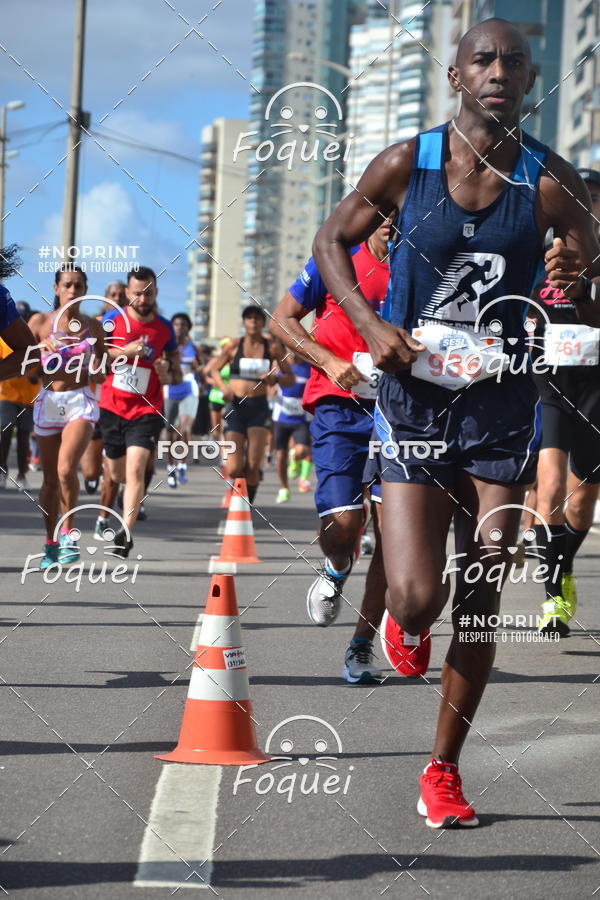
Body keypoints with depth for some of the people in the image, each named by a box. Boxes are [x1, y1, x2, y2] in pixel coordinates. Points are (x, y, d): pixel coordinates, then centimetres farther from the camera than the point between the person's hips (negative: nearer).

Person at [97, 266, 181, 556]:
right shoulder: (113, 320, -1)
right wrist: (125, 352, -20)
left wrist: (168, 375, -10)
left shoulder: (164, 328, 3)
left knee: (135, 469, -20)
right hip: (112, 408, 1)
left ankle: (126, 531, -27)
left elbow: (177, 373, 14)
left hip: (146, 410, -1)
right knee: (116, 474, 14)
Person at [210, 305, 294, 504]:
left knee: (253, 466, -10)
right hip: (235, 406, 0)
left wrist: (275, 379, -14)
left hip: (259, 407, 0)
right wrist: (224, 388, -7)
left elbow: (290, 377, 8)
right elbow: (214, 370, 13)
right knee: (234, 469, -7)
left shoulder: (271, 348, 2)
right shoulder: (234, 345, 2)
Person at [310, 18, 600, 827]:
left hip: (501, 405, 1)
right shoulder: (405, 165, -6)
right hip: (415, 399, -1)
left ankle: (444, 770, 20)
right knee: (417, 601, -12)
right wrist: (371, 326, -8)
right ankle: (396, 603, 28)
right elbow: (332, 241, 8)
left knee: (478, 608, 4)